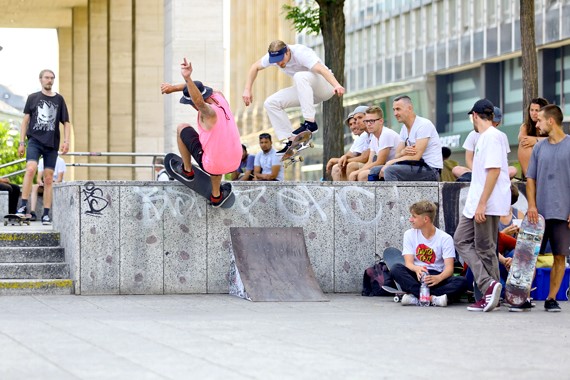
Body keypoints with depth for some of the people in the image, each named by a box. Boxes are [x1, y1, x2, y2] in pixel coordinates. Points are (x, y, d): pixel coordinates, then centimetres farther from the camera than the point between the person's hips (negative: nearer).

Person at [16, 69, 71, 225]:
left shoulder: (59, 99, 11)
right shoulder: (33, 98, 9)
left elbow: (66, 122, 12)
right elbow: (25, 120, 10)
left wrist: (66, 141, -1)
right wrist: (21, 143, 4)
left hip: (52, 144, 2)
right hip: (35, 140, -2)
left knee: (48, 179, 1)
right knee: (31, 169, -24)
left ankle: (46, 214, 4)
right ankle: (23, 206, -19)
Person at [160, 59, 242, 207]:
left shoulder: (209, 113, -27)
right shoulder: (220, 97, -4)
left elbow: (199, 100, -51)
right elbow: (198, 88, 12)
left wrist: (187, 78, -64)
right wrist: (173, 87, 4)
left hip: (212, 165, -6)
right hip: (234, 163, 6)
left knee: (182, 128, 12)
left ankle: (187, 171, 27)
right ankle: (216, 196, 48)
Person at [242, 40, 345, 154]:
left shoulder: (301, 53, -29)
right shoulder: (272, 56, -9)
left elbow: (321, 69, -44)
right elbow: (255, 67, 8)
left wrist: (337, 85, -60)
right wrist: (248, 90, -3)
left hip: (324, 85, -7)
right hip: (306, 91, 7)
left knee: (300, 76, -37)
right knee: (271, 103, -8)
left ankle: (310, 123, -38)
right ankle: (291, 140, -9)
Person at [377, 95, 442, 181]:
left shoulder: (424, 125, -14)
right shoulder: (404, 128, 14)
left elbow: (415, 156, -20)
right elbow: (397, 155, 10)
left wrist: (390, 163, -15)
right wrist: (403, 152, -15)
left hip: (431, 170, -9)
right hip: (417, 167, 9)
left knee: (390, 170, -28)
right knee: (375, 171, 2)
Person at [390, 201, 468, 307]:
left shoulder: (445, 238, -3)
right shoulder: (409, 234, 4)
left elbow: (449, 268, -14)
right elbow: (408, 263, -7)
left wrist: (438, 278, -38)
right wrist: (417, 269, -33)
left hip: (437, 277, -1)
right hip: (416, 276, 1)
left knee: (462, 282, -31)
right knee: (396, 269, -29)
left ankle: (415, 297, -41)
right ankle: (433, 298, -43)